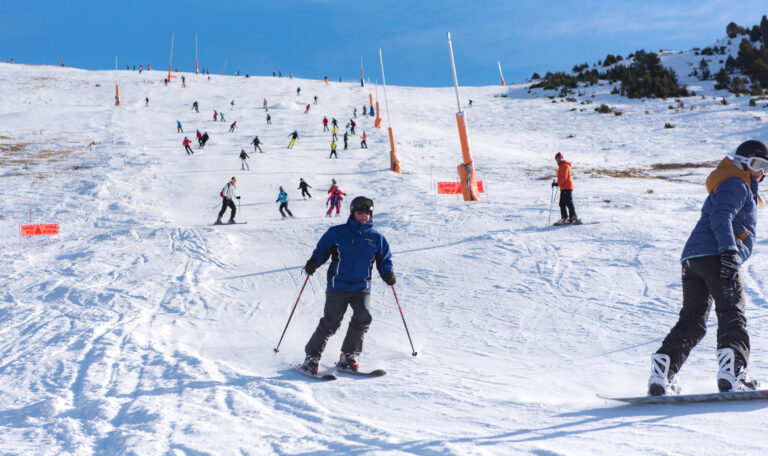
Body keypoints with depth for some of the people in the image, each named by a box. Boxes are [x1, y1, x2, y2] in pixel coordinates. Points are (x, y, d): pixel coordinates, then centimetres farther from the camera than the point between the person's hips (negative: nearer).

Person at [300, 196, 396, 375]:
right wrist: (313, 263, -10)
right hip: (338, 285, -2)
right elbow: (322, 250, 9)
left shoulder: (377, 238, 10)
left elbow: (384, 261, 16)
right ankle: (312, 356, 2)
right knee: (331, 321, -13)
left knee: (364, 316, -20)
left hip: (362, 287, 2)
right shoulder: (337, 233, 4)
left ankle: (349, 356, -4)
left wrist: (388, 273, -4)